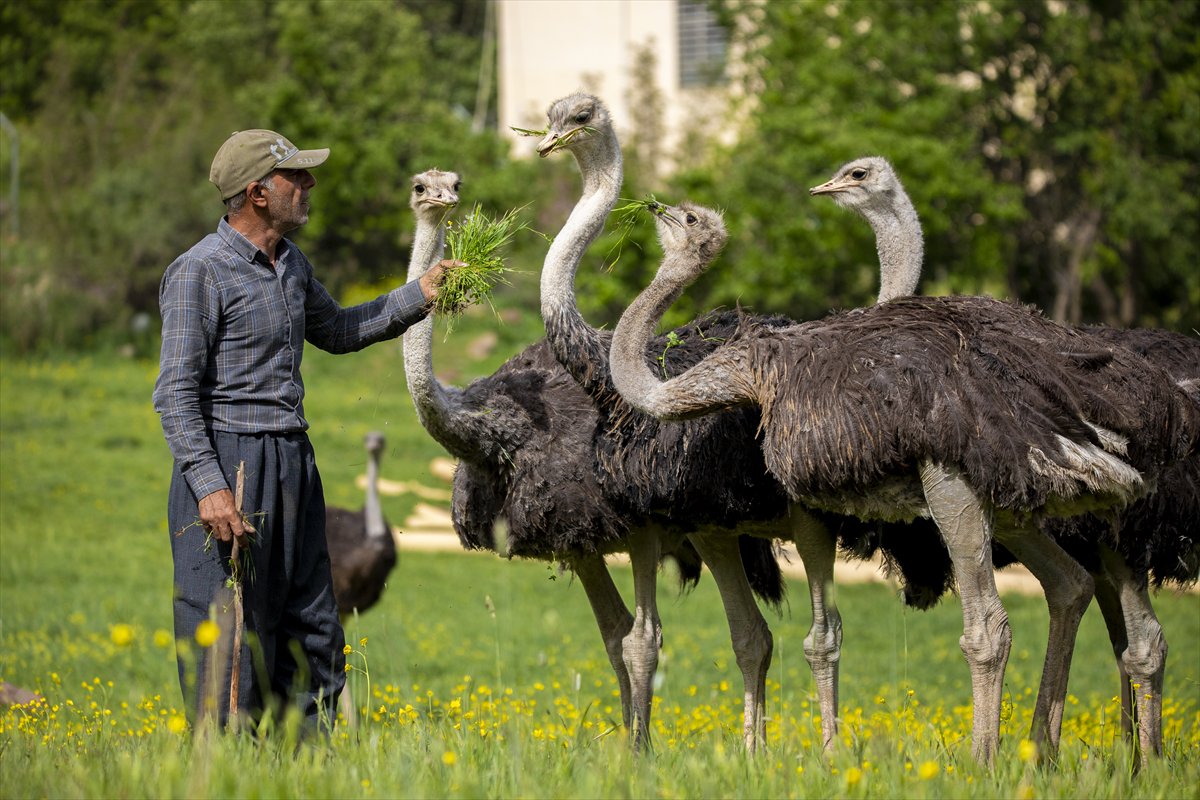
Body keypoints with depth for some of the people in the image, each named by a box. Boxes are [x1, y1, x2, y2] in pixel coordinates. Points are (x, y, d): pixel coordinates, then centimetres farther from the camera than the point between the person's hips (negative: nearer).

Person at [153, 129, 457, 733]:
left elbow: (337, 331, 31)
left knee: (312, 632, 10)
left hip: (292, 458, 9)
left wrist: (419, 295, 21)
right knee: (228, 632, -7)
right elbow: (177, 393, -14)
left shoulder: (291, 264, 13)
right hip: (226, 459, -8)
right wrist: (209, 486, -22)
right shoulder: (199, 273, -13)